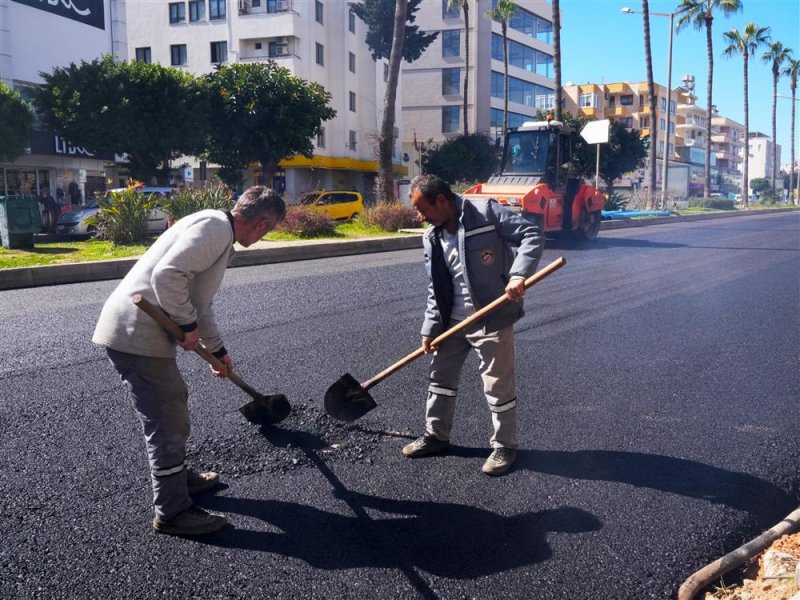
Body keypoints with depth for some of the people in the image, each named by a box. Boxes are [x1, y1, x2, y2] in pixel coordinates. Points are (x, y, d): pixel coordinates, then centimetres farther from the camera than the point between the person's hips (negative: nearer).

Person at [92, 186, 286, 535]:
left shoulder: (218, 235, 19)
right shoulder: (215, 226, -15)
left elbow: (200, 301, 29)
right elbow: (167, 275, -27)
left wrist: (216, 349, 37)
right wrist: (188, 325, -15)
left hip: (136, 331, 11)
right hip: (136, 334, -11)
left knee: (173, 403, 24)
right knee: (166, 421, -3)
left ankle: (178, 477, 41)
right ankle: (172, 512, 8)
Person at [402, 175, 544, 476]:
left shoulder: (486, 212, -14)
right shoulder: (432, 237, 6)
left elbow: (532, 235, -16)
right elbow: (436, 289, 10)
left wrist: (518, 274, -30)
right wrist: (430, 328, 5)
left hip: (491, 319, -7)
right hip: (452, 321, 7)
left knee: (498, 384, 3)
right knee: (441, 376, 16)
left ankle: (504, 446, 20)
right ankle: (436, 435, 34)